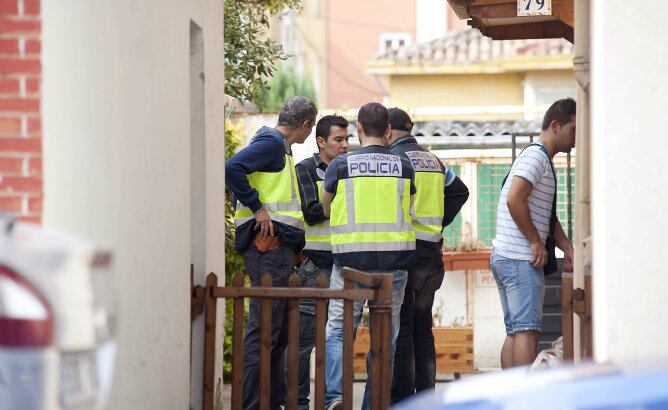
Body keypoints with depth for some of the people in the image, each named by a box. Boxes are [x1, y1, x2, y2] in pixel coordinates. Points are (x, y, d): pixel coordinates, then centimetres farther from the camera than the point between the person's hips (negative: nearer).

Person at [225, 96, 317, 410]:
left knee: (279, 329, 15)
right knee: (264, 328, -12)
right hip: (267, 245, -11)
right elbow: (232, 169, -23)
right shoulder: (271, 143, -9)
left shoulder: (280, 147, 22)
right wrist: (257, 208, -19)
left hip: (279, 246, 11)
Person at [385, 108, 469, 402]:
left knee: (401, 330, -4)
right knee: (422, 328, 13)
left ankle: (402, 398, -5)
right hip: (431, 253, 7)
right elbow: (460, 192, 22)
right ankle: (426, 397, 15)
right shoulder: (433, 160, 14)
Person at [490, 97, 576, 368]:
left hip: (504, 258, 10)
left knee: (514, 331, 9)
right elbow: (515, 200, -24)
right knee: (527, 331, -11)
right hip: (521, 260, -10)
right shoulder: (535, 156, -11)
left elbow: (546, 215, 26)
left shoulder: (543, 160, 23)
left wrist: (567, 249, 12)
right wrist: (537, 242, -17)